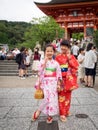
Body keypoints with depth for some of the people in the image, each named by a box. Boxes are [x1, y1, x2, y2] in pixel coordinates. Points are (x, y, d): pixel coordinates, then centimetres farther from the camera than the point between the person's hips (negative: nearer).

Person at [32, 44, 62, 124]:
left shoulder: (56, 63, 4)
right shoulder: (42, 62, 0)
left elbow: (59, 74, 5)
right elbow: (40, 72, -14)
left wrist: (58, 84, 0)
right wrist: (45, 61, -17)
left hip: (53, 83, 2)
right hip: (46, 83, -2)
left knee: (53, 98, 2)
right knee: (48, 98, -18)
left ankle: (50, 115, 19)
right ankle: (38, 111, 5)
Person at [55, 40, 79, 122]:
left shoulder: (72, 57, 5)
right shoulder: (58, 57, -6)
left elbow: (76, 66, -6)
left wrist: (69, 58, -12)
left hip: (69, 79, 4)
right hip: (62, 79, -4)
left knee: (68, 96, 15)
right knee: (62, 97, 0)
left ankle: (67, 110, 32)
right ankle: (62, 114, 9)